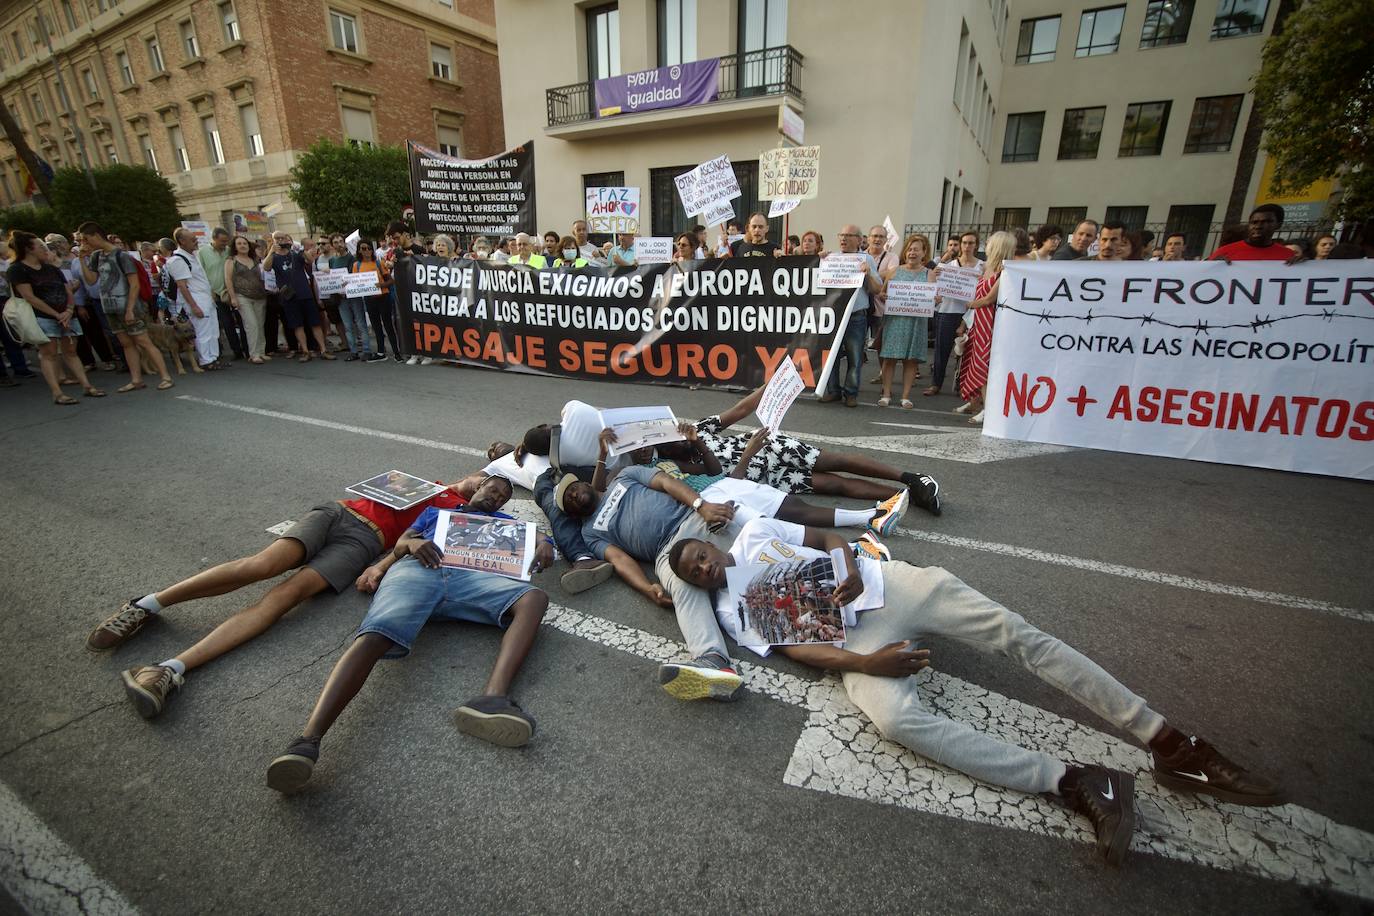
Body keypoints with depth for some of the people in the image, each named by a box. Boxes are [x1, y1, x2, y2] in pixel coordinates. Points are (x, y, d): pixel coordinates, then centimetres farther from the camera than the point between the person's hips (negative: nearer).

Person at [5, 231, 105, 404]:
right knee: (49, 354, -7)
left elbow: (68, 292, 11)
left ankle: (87, 386, 5)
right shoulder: (17, 269, -2)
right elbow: (29, 297, -10)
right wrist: (57, 314, -14)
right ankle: (57, 393, -10)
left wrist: (69, 310, -8)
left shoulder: (52, 269, 17)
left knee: (70, 352, 7)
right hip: (42, 317, -5)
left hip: (67, 317, 5)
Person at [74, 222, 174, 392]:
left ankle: (165, 376, -7)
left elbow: (134, 284, -14)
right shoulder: (97, 256, 12)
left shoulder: (121, 255, -10)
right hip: (110, 308, 8)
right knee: (126, 344, 8)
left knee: (143, 342, -8)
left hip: (127, 308, -8)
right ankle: (136, 380, 10)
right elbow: (91, 279, 12)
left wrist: (130, 309, -17)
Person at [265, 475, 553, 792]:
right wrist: (413, 543, -2)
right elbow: (400, 543, 25)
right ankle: (307, 741, -46)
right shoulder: (435, 511, 39)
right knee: (373, 637, -31)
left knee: (533, 598, -30)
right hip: (415, 569, 1)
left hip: (471, 576, 0)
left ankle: (493, 697, -50)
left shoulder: (503, 521, 39)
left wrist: (544, 546, -1)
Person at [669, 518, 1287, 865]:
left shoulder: (755, 530, 13)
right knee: (895, 719, -32)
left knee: (1018, 635, -13)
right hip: (855, 638, -2)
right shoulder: (730, 610, 4)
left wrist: (850, 570, -4)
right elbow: (794, 647, -6)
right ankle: (1074, 782, -27)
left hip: (888, 583, 3)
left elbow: (827, 536, 17)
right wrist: (867, 663, -17)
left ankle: (1169, 743, -3)